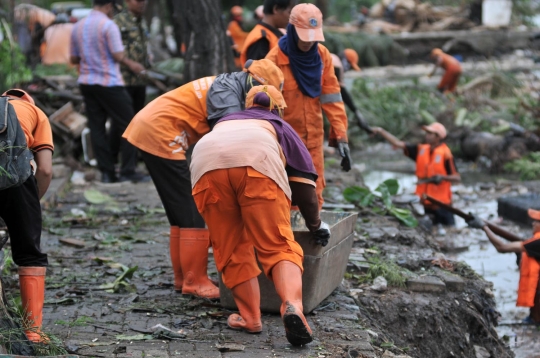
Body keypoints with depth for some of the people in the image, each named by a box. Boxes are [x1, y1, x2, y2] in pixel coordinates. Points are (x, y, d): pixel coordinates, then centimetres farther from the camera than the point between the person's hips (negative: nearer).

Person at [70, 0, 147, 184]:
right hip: (109, 82, -7)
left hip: (86, 82, 7)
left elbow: (74, 59, 14)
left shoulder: (78, 27, 9)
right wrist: (131, 64, 3)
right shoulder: (108, 25, -12)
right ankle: (127, 171, 0)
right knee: (128, 125, 2)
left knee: (97, 127, 7)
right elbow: (118, 55, -15)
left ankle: (106, 173, 5)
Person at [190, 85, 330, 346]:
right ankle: (292, 304, -25)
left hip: (207, 161, 2)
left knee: (232, 250, 15)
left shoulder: (225, 122, 45)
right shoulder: (282, 129, 37)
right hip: (257, 160, -2)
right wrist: (315, 225, 45)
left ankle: (250, 317, 11)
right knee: (278, 246, -2)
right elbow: (304, 185, 30)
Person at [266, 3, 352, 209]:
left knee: (314, 194, 9)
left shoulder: (323, 55, 0)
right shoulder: (275, 59, -13)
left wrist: (341, 136, -4)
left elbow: (331, 98, 0)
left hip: (314, 138, 4)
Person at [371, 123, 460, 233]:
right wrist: (381, 132, -1)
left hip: (441, 203, -6)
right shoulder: (421, 150, 5)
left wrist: (442, 177, -26)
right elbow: (398, 144, 5)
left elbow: (457, 178, -9)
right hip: (425, 202, 6)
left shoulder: (445, 154, -11)